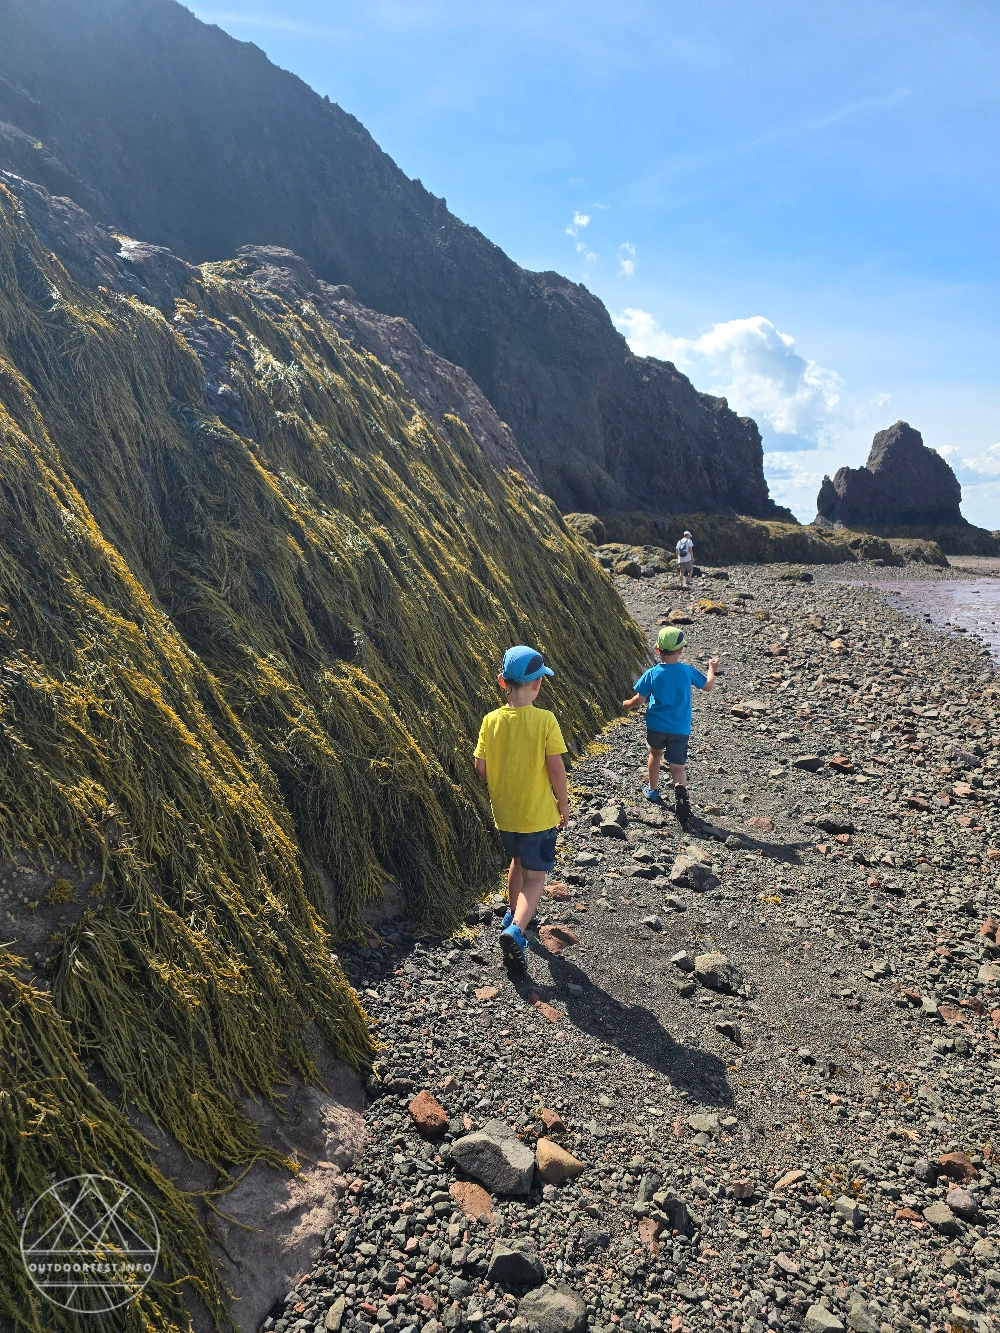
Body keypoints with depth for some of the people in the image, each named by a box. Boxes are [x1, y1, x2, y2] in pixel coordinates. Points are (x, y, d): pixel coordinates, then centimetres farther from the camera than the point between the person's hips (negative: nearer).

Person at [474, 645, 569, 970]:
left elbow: (480, 767, -4)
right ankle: (516, 929, -13)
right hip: (538, 814, -5)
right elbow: (556, 768, -16)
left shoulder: (492, 720, -8)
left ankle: (513, 915, 44)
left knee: (517, 862, 29)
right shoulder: (545, 720, -19)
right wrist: (563, 804, -1)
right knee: (535, 877, 7)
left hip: (504, 812, 5)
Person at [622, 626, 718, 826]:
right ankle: (681, 790, -27)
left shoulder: (652, 674, -13)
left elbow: (639, 700, -9)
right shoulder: (688, 671, -7)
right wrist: (712, 669, 29)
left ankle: (652, 790, 42)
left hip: (656, 726, 0)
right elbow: (707, 686, 9)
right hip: (680, 729, 0)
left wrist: (626, 705, 13)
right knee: (678, 767, 4)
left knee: (655, 753, 27)